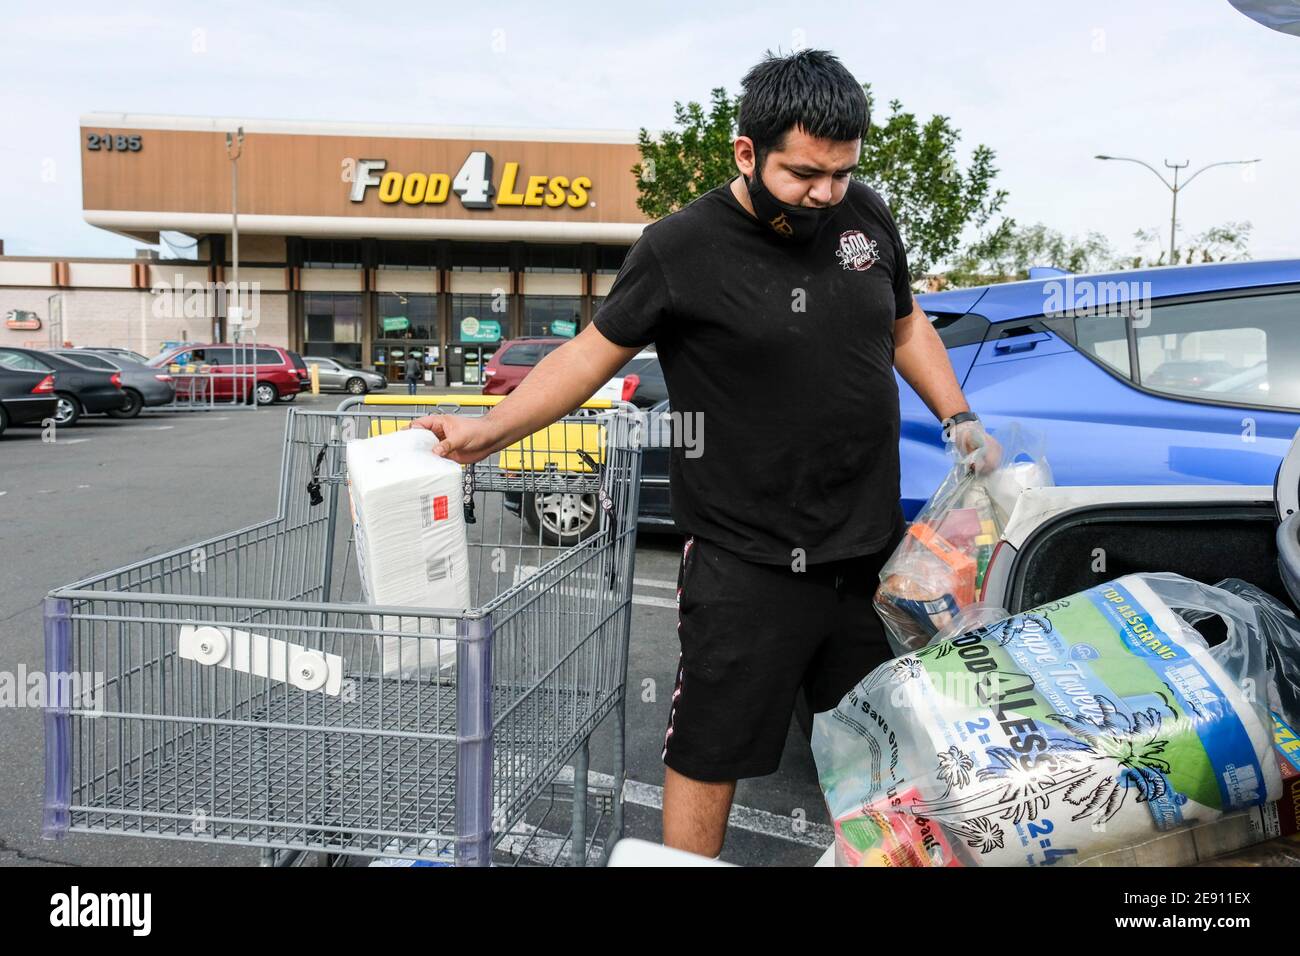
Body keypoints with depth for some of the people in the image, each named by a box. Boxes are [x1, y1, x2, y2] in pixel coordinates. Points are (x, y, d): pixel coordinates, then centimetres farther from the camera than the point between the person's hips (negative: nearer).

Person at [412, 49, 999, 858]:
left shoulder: (866, 216, 3)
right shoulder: (681, 250, -13)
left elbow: (906, 325, 18)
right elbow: (592, 352, -6)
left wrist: (960, 419, 8)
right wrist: (490, 430, -15)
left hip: (873, 548, 5)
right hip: (749, 566, -5)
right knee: (709, 757, 5)